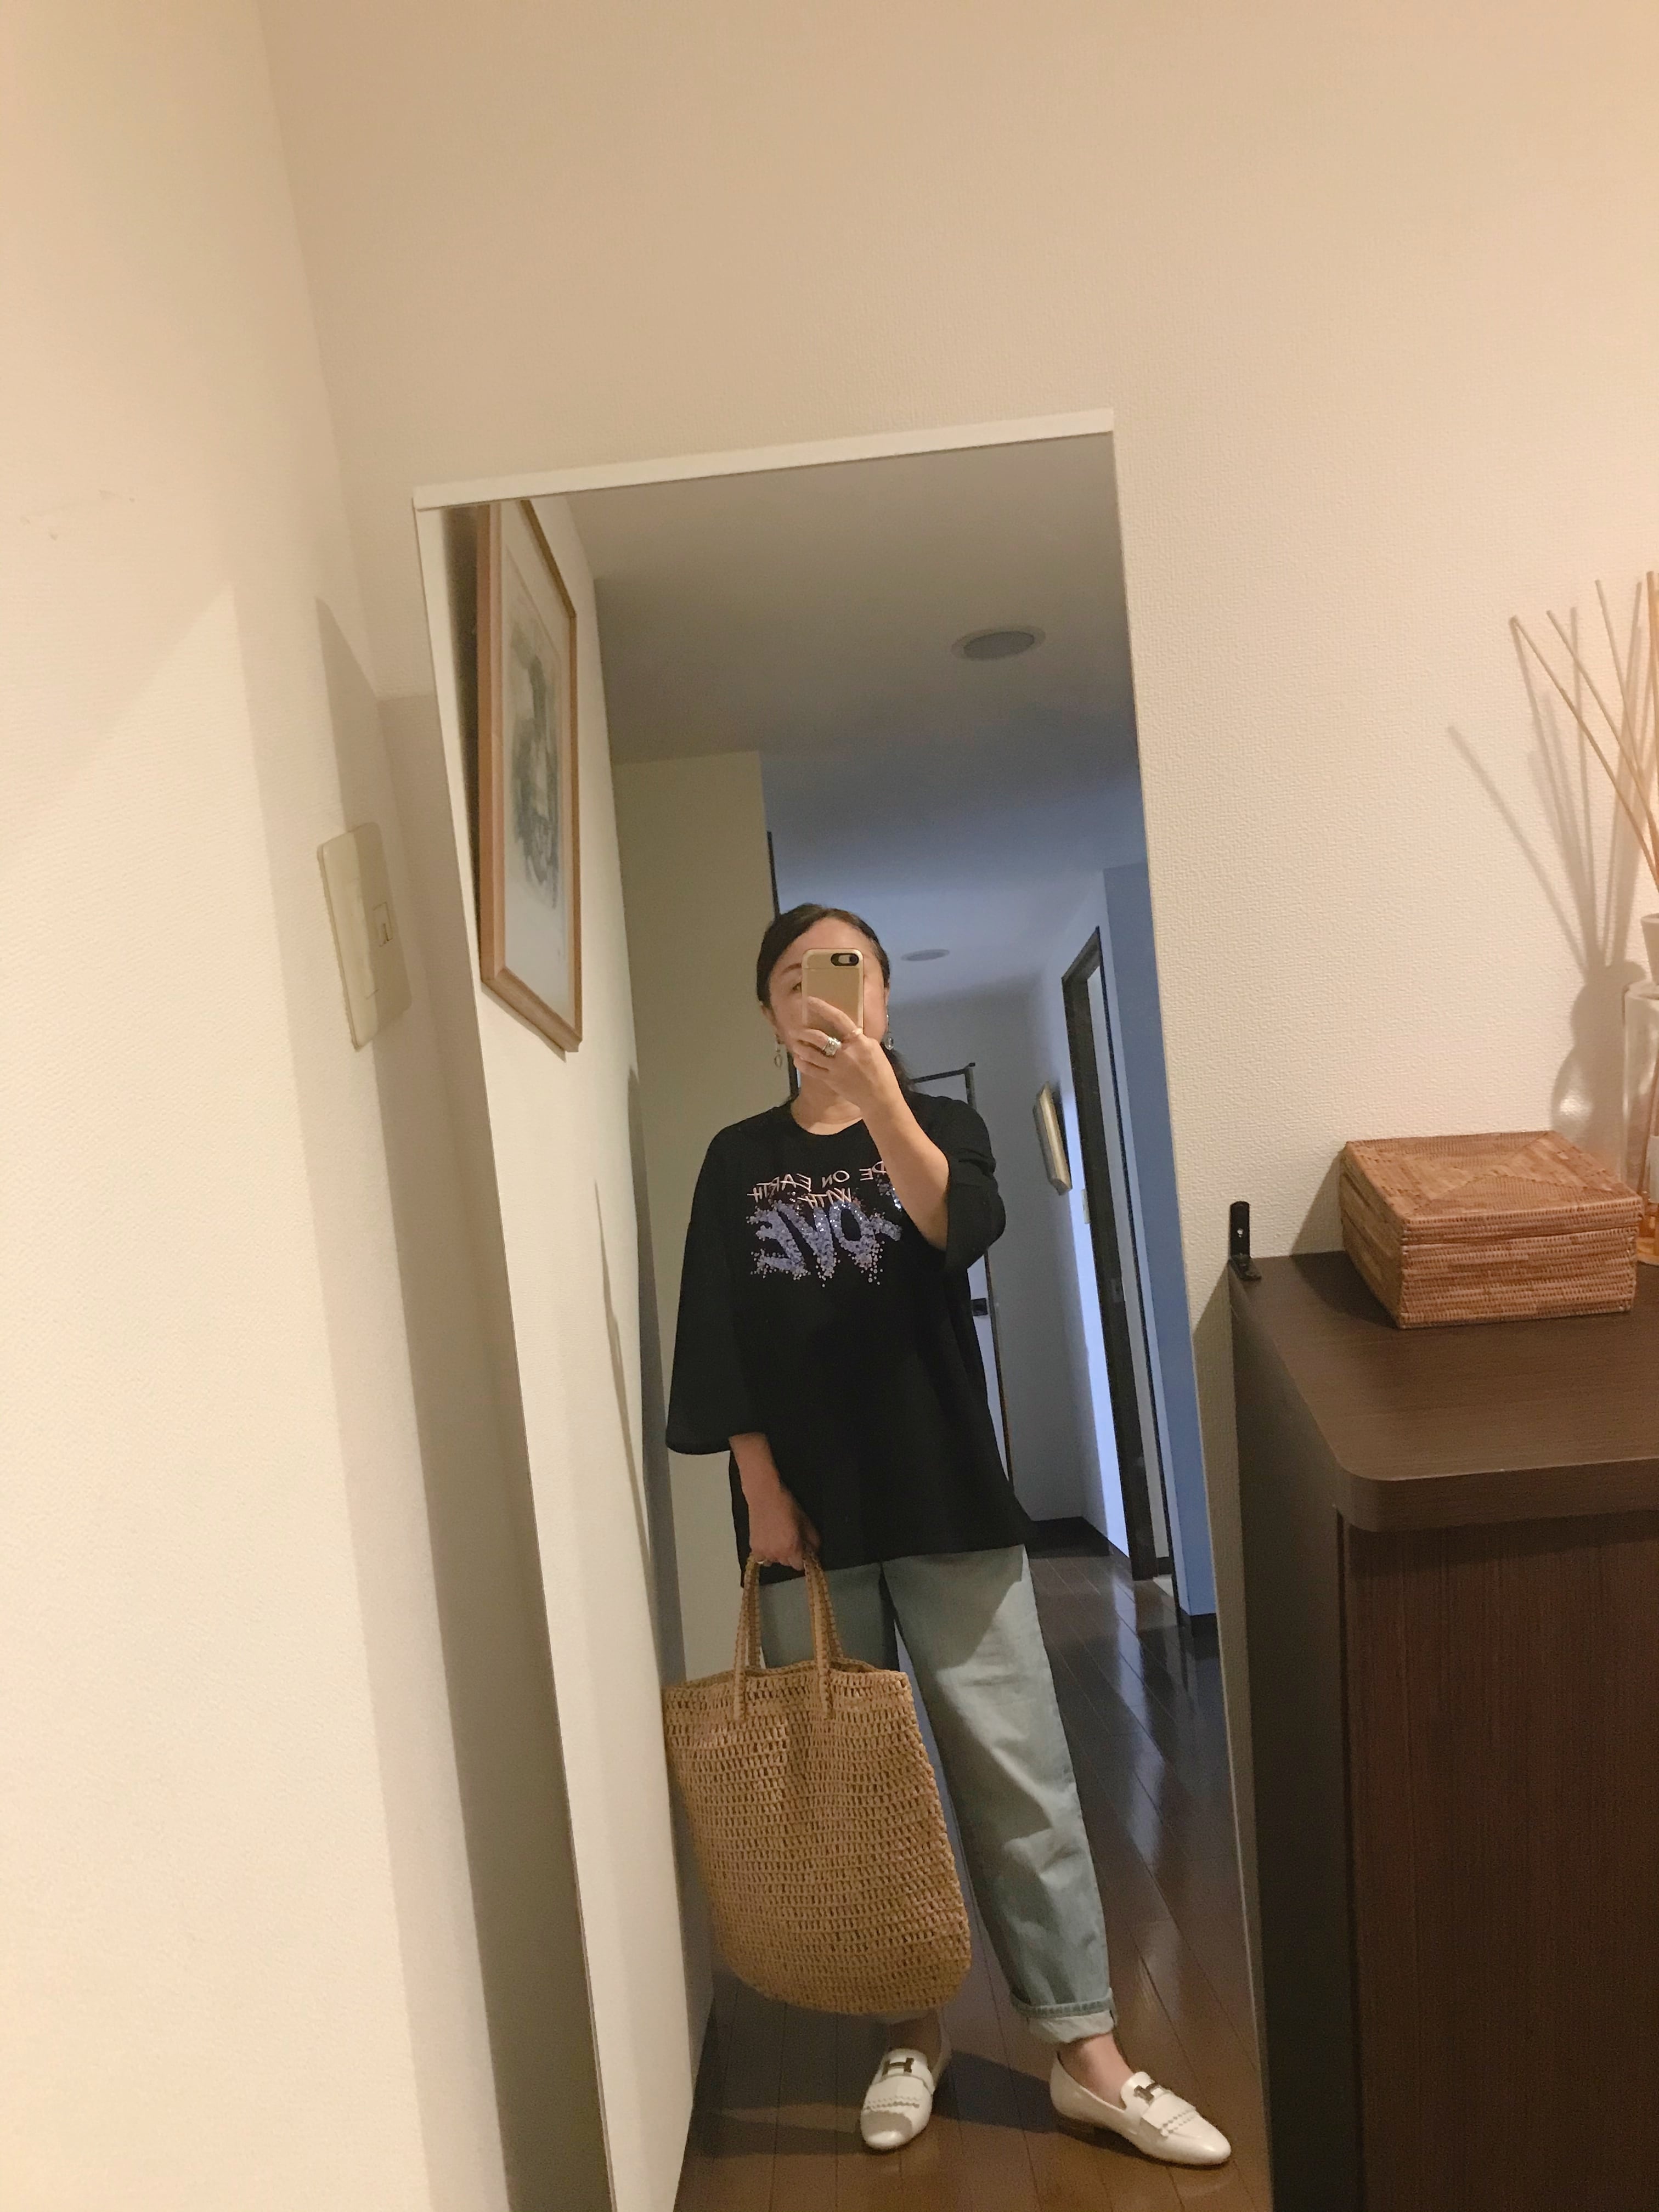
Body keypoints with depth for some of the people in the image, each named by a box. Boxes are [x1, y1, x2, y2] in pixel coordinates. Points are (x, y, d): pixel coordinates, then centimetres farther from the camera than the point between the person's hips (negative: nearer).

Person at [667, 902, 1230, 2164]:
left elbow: (964, 1228, -19)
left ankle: (1088, 2053, 16)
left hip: (947, 1504, -1)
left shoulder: (939, 1122, 4)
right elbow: (718, 1346, 2)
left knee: (1017, 1773, 3)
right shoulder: (740, 1162, 5)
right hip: (807, 1517, 1)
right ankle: (914, 2033, 28)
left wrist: (877, 1097, -33)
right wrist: (761, 1493, -6)